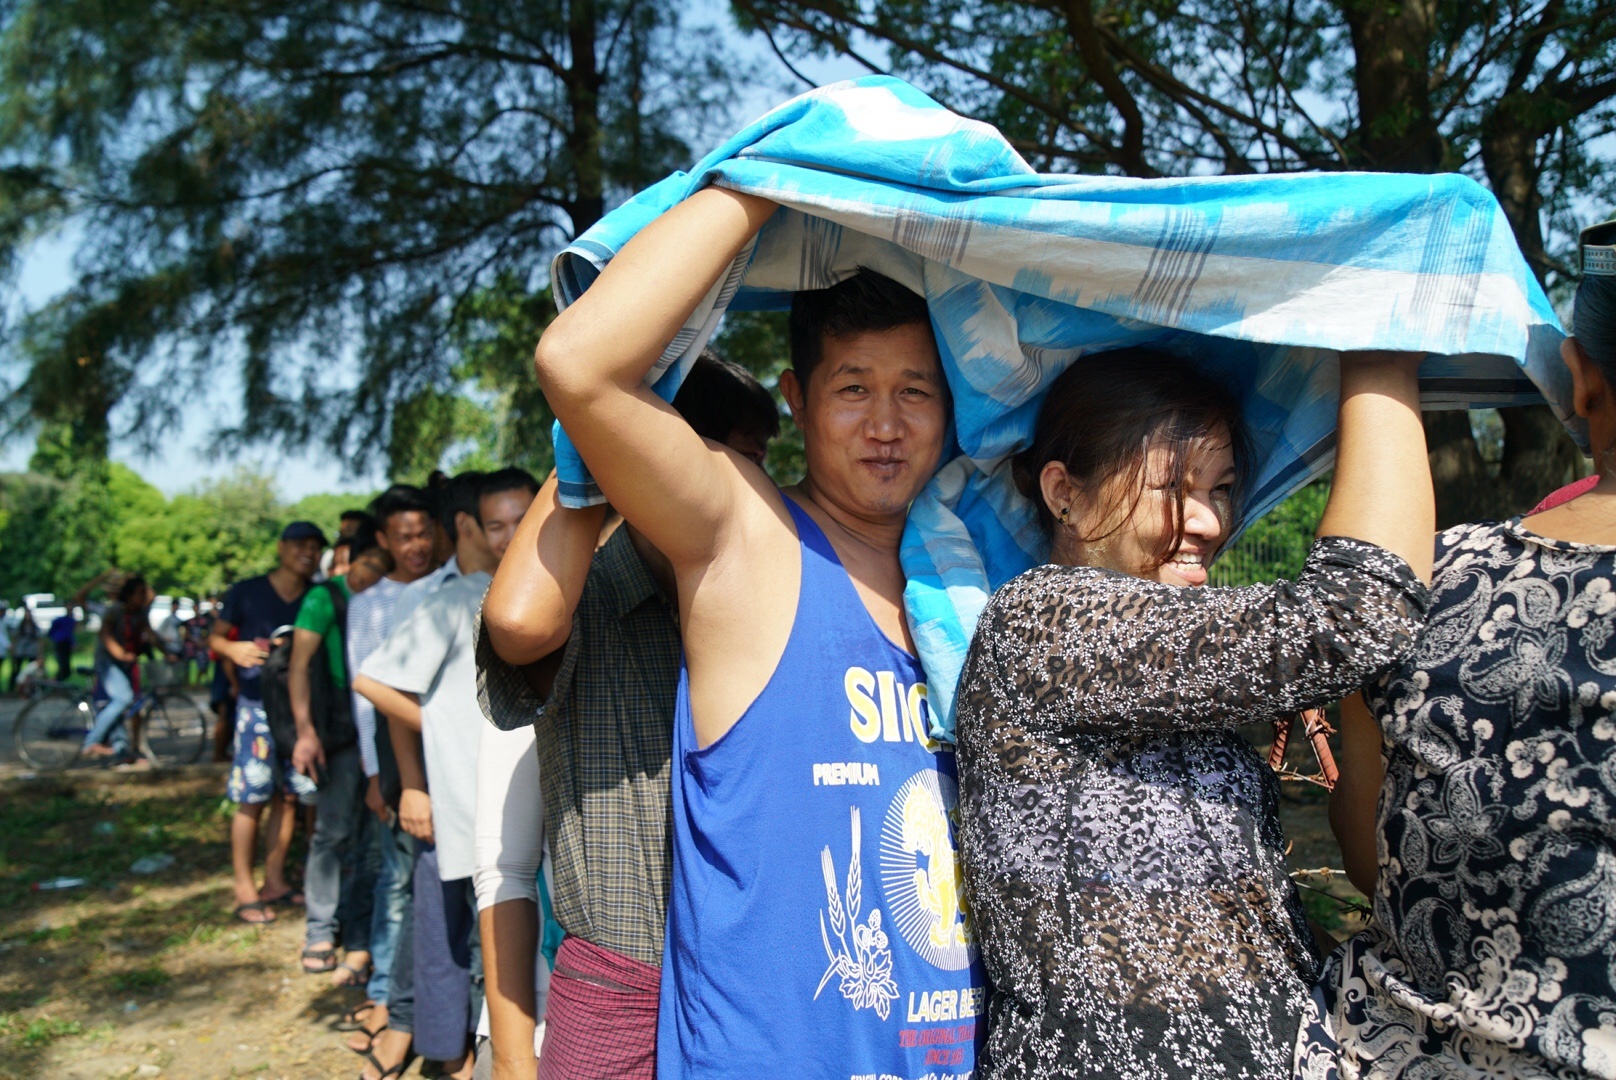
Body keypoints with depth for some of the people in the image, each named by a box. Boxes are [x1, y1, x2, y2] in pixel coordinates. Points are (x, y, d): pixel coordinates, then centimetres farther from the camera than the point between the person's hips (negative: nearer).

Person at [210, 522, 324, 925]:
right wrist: (233, 649, -16)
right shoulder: (247, 592, 0)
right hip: (258, 706, -3)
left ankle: (274, 881, 21)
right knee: (251, 799, -2)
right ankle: (245, 891, 6)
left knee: (287, 797, 9)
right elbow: (215, 636, 6)